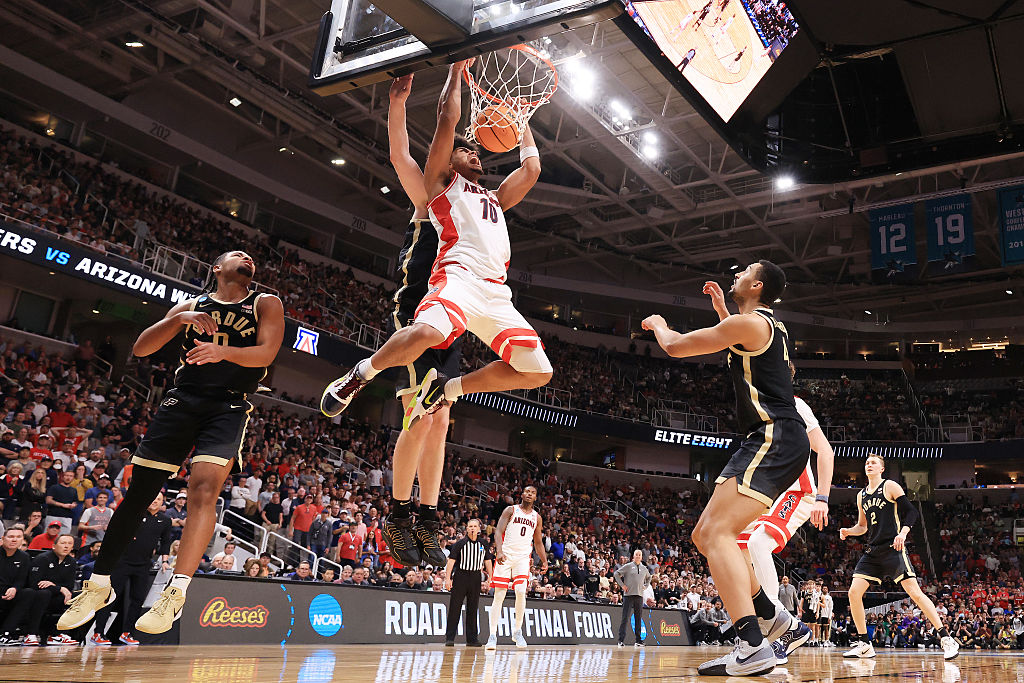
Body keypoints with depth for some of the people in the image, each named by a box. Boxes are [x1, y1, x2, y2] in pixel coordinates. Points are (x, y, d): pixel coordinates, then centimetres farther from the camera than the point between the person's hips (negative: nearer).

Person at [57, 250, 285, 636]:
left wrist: (224, 350, -26)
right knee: (138, 491, 1)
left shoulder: (266, 305, 9)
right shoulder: (191, 306, 16)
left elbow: (266, 353, -7)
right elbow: (140, 349, 8)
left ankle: (176, 593, -19)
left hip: (229, 408, -2)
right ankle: (98, 587, 16)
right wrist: (178, 319, -10)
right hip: (182, 400, 3)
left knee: (204, 486, -23)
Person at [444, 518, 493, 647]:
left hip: (476, 578, 4)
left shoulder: (483, 544, 9)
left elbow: (488, 561, 15)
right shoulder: (460, 543, -3)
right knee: (455, 608, -4)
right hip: (460, 576, -4)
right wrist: (447, 578, -13)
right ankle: (449, 638, 0)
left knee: (473, 609, 7)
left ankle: (471, 638, 13)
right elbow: (451, 560, -6)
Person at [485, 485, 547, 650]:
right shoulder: (511, 510, 2)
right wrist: (499, 551, -23)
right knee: (499, 595, -5)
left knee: (521, 592, -15)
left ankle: (517, 631, 2)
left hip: (523, 558, 2)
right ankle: (493, 636, -1)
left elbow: (538, 543, 23)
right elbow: (498, 531, -7)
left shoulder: (537, 517, 14)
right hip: (505, 556, -2)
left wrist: (544, 561, 13)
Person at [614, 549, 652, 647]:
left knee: (639, 618, 6)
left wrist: (646, 586, 17)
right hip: (628, 595, -4)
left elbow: (649, 577, 33)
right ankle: (621, 640, -5)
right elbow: (616, 574, 1)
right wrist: (622, 585, -4)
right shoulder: (628, 566, 1)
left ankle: (638, 640, 14)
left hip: (639, 595, 4)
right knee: (625, 618, -6)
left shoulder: (644, 568, 14)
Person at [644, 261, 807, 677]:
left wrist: (659, 326, 17)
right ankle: (770, 615, 18)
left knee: (717, 532, -22)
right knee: (704, 535, 12)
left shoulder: (749, 323, -8)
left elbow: (675, 347, -4)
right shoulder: (770, 326, 22)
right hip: (772, 442, 10)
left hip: (774, 439, -10)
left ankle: (753, 646, -31)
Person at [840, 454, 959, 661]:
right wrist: (848, 531, 4)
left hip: (893, 549, -6)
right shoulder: (861, 495, 17)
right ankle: (864, 645, 6)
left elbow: (911, 512, -7)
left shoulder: (890, 486, 0)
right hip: (872, 551, 6)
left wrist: (903, 533, -23)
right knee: (854, 593, -3)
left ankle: (947, 639, -2)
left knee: (915, 592, -12)